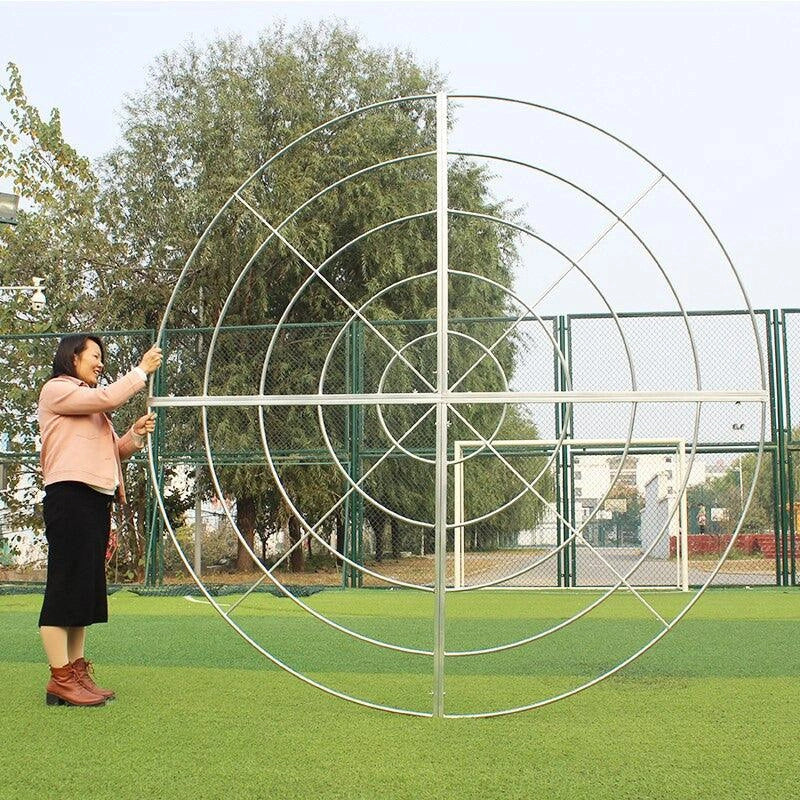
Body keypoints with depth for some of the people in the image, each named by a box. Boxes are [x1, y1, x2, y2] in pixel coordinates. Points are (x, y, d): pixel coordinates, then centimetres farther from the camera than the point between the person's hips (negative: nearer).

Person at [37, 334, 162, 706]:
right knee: (66, 585, -10)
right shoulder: (55, 390, 2)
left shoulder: (91, 404, 29)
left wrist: (136, 434, 3)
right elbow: (109, 397, -12)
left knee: (88, 589, 7)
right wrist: (142, 370, -1)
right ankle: (60, 680, -9)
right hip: (70, 494, -9)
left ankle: (77, 673, 11)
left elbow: (115, 452, 22)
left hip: (98, 498, 9)